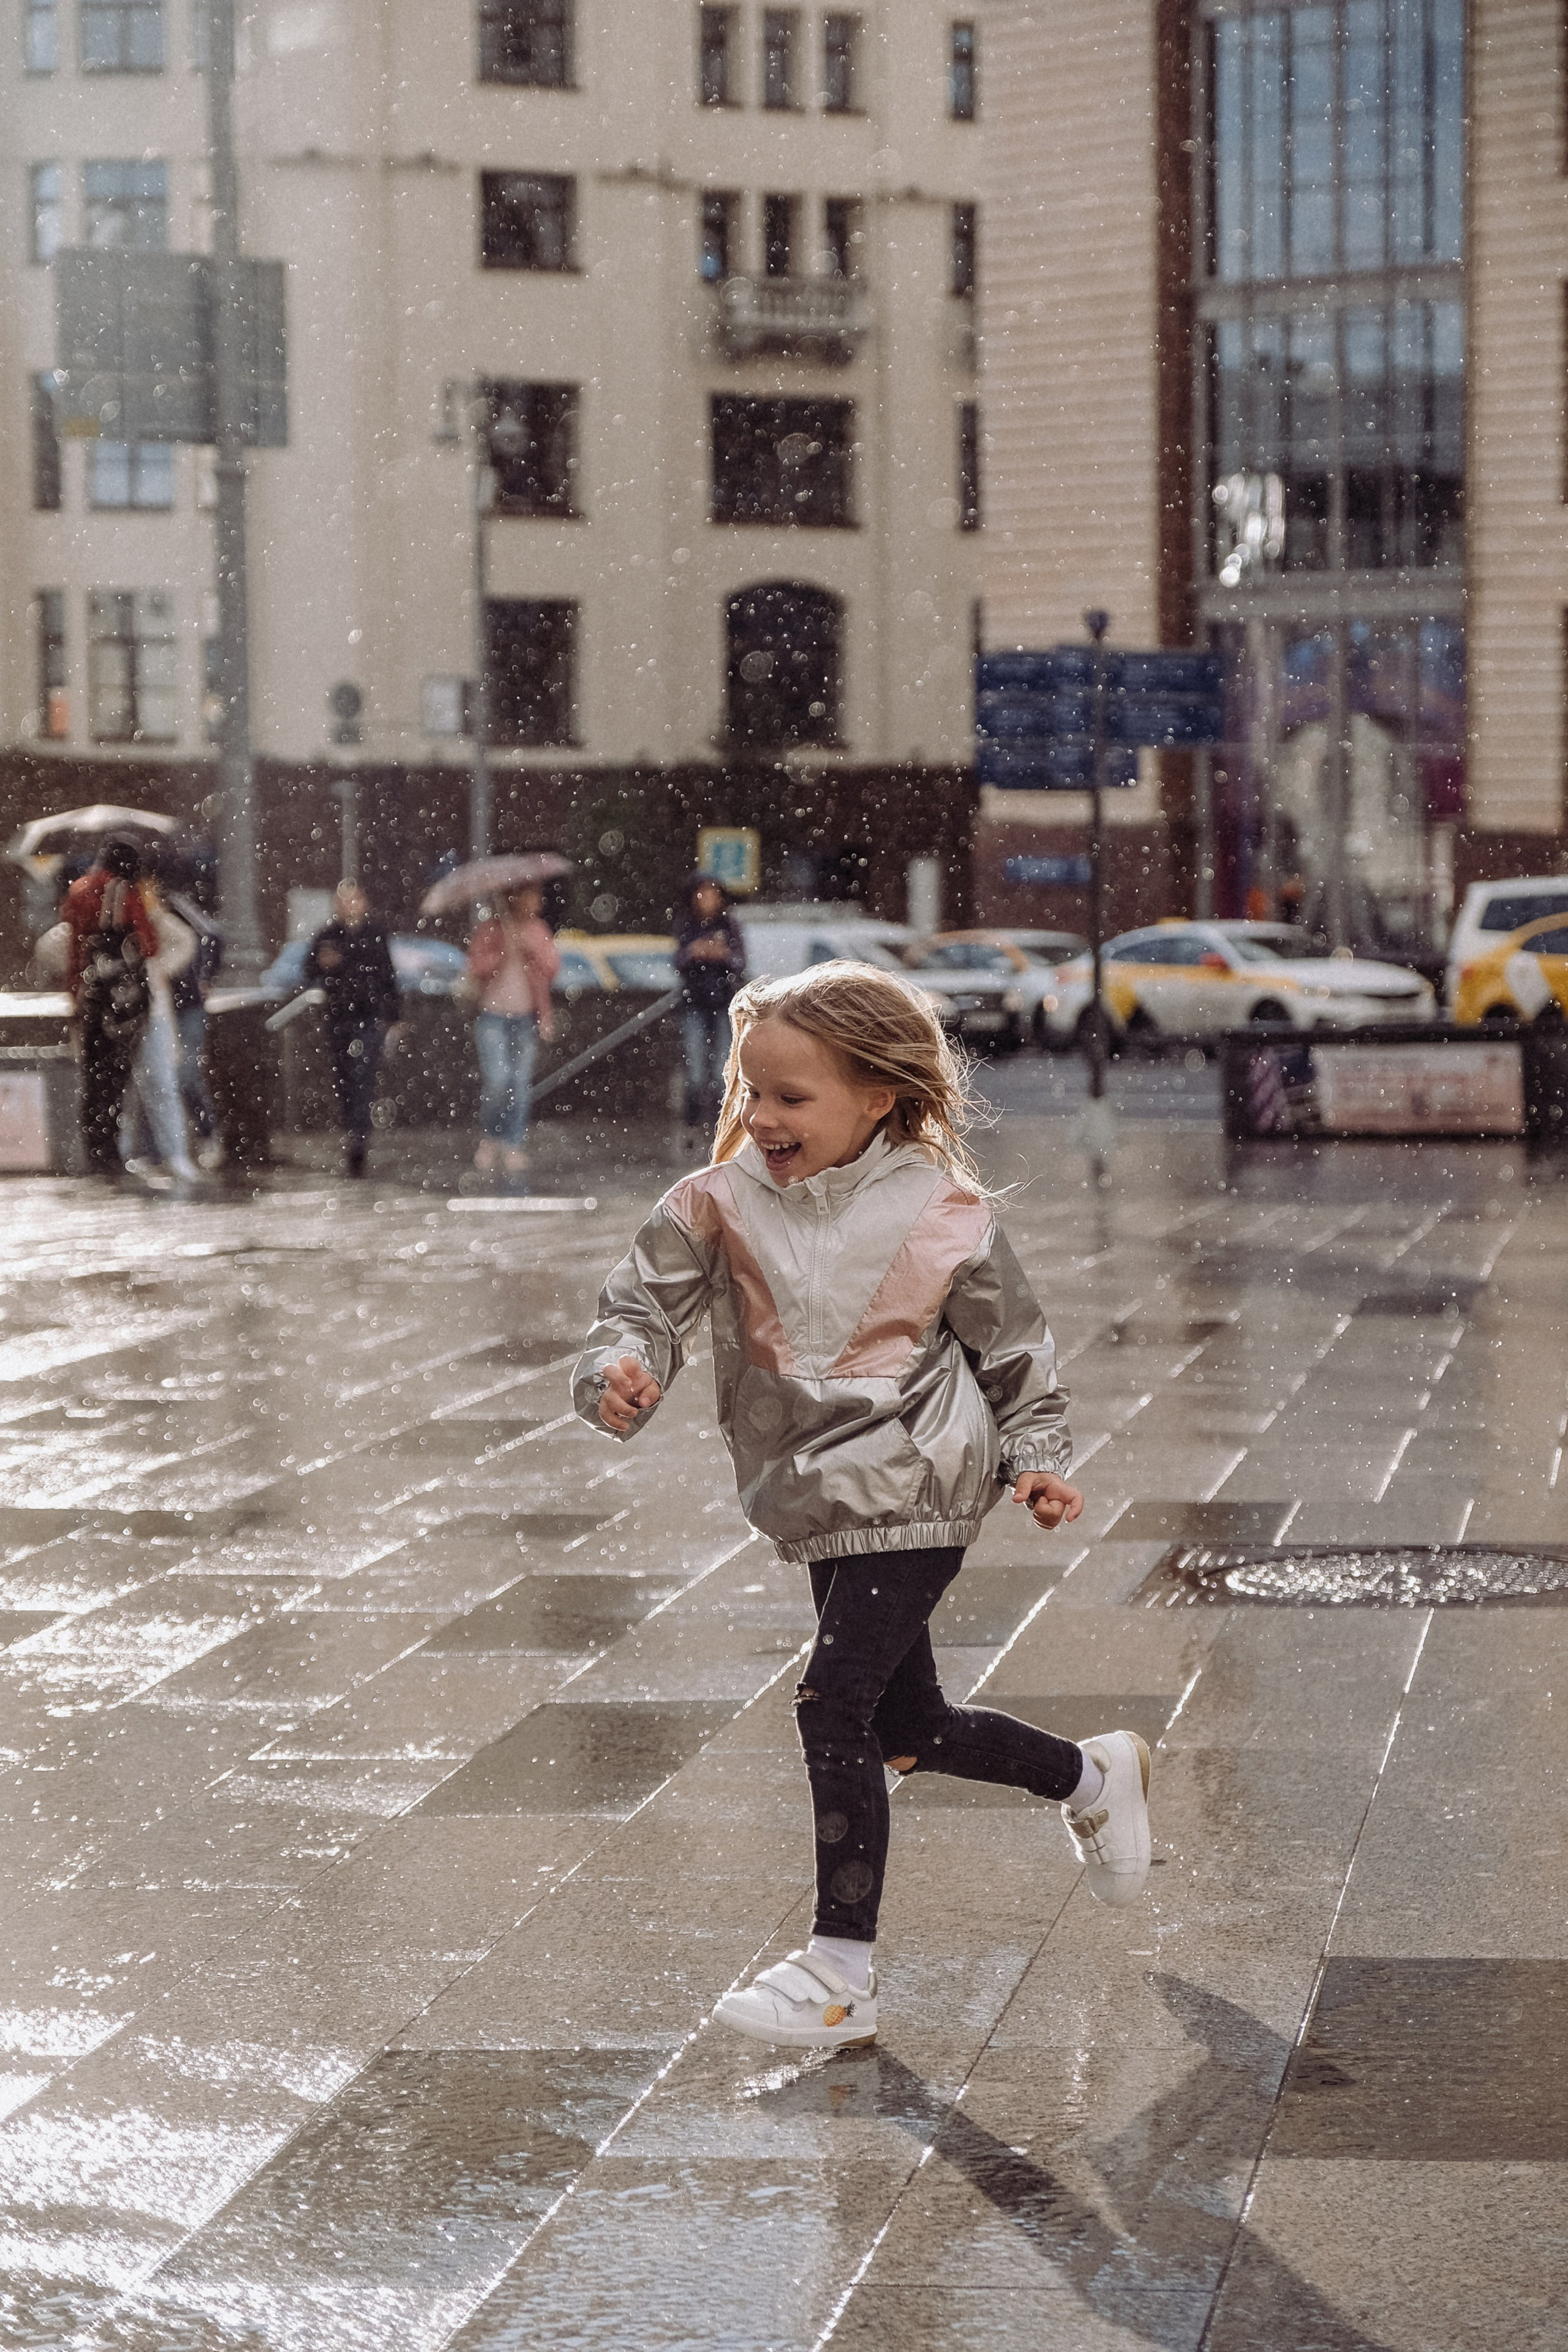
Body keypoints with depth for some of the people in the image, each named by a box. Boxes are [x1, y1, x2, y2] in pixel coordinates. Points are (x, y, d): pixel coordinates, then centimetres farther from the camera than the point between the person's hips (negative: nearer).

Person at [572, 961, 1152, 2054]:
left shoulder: (943, 1215, -9)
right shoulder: (721, 1205, -2)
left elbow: (1014, 1347, 3)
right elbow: (645, 1302, -5)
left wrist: (1039, 1460, 0)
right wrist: (619, 1371, -26)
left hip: (911, 1494, -6)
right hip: (822, 1502, 6)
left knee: (835, 1708, -15)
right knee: (909, 1724, 18)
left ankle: (843, 1972, -7)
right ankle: (1095, 1777, 45)